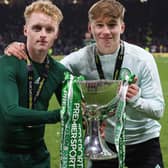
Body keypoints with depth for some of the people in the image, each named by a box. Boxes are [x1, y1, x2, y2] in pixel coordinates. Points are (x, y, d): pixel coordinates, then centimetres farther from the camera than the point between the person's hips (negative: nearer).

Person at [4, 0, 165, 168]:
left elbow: (158, 110, -16)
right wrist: (20, 55, -22)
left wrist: (135, 100, -36)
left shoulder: (142, 59, -17)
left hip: (143, 142, -1)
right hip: (105, 142, 2)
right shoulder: (82, 59, -11)